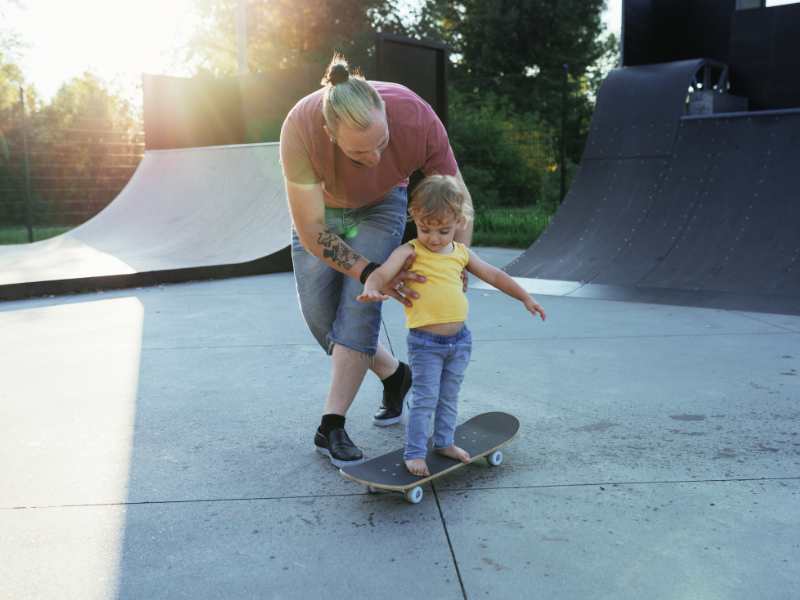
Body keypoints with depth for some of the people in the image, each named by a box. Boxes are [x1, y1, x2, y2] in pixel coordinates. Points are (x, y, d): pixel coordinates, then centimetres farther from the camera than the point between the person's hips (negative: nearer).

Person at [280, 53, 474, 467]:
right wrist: (372, 273, -40)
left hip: (380, 205, -1)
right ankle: (394, 375, 22)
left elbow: (456, 197, -21)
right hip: (319, 207, 1)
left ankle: (331, 426, -8)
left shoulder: (417, 118, -36)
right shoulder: (300, 129, -39)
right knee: (319, 316, -1)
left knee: (358, 308, -16)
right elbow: (311, 233, -33)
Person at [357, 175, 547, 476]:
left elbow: (493, 275, 17)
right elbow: (383, 272, -25)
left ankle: (444, 442, 34)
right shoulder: (410, 251, -10)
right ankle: (414, 453, 9)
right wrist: (371, 290, -48)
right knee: (425, 400, -3)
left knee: (449, 398, 18)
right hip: (425, 343, -5)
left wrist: (525, 297, 20)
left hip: (459, 340, 6)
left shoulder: (462, 253, 6)